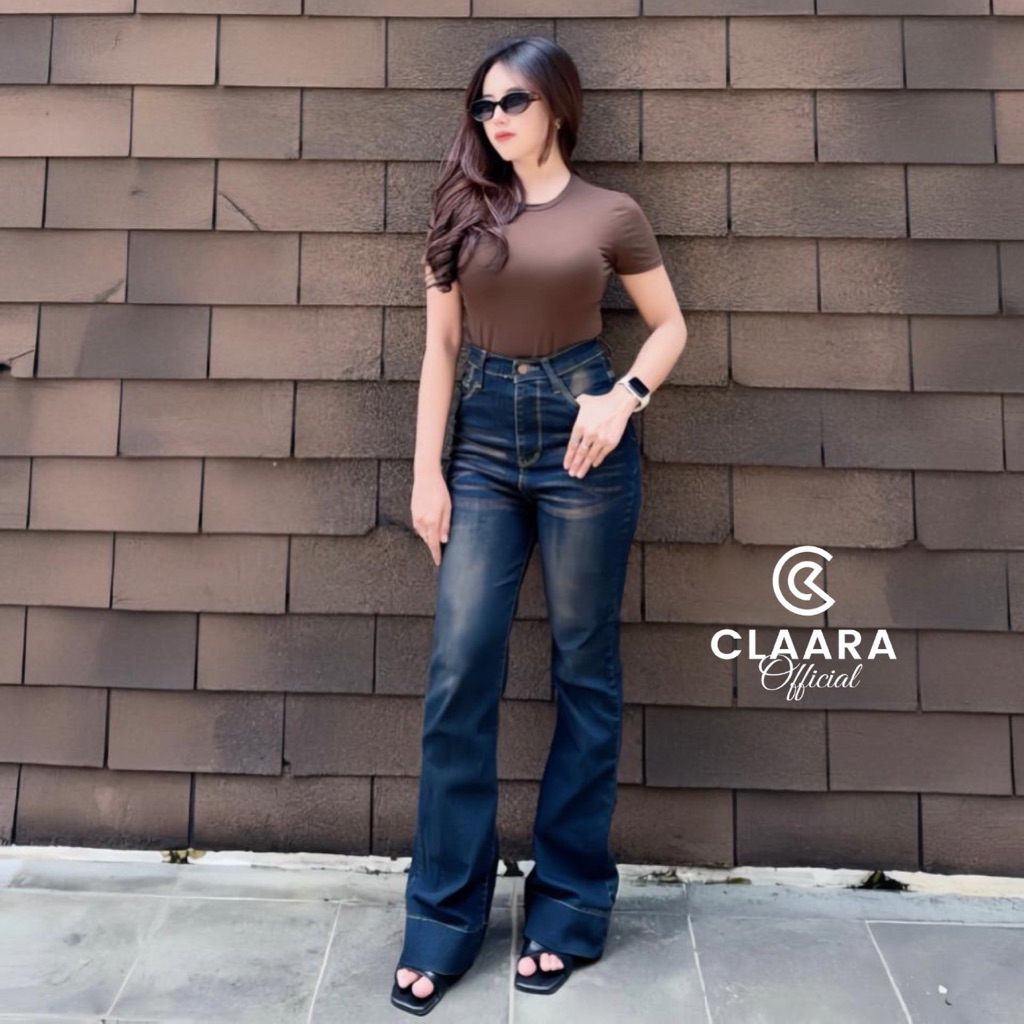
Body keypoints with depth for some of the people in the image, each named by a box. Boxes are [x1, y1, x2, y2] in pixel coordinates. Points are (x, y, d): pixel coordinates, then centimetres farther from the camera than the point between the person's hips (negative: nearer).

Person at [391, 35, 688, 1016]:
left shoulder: (612, 214, 5)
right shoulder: (463, 210, 11)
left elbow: (670, 325, 11)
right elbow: (440, 348, 8)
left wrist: (624, 396, -9)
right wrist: (427, 469, 1)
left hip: (580, 437, -2)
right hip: (484, 440, 2)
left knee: (584, 670, 4)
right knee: (458, 675, -3)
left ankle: (570, 903, 21)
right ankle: (443, 916, 13)